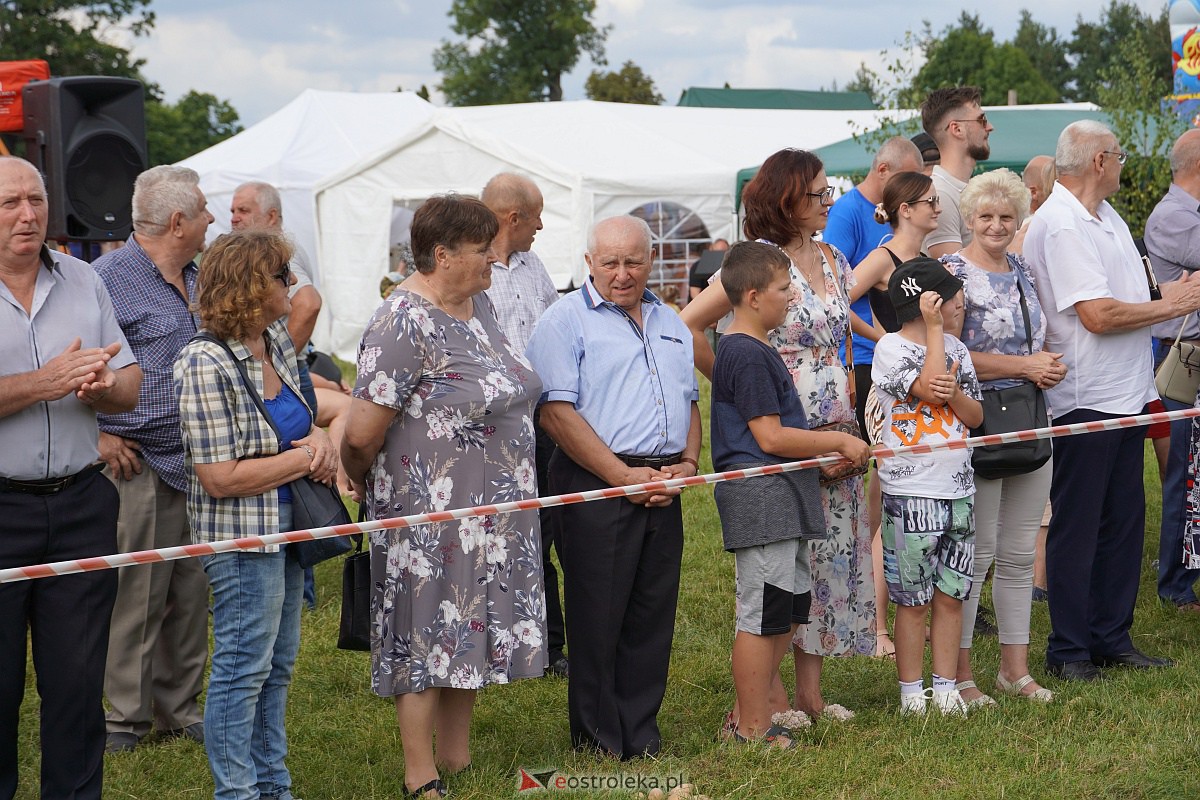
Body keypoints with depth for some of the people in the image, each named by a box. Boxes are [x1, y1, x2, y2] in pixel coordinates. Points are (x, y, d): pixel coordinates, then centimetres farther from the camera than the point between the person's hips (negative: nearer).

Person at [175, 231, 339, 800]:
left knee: (277, 664, 17)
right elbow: (220, 477, -23)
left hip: (286, 529, 9)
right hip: (242, 538, -9)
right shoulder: (206, 364, -21)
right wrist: (304, 458, -17)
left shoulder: (275, 339, 6)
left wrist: (319, 439, -2)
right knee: (244, 666, 0)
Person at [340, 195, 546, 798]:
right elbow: (361, 434, -23)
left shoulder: (478, 304, 8)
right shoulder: (405, 324, -21)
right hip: (430, 514, -8)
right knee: (427, 636, 1)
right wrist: (364, 481, -4)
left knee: (469, 632, 15)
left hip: (492, 510, 8)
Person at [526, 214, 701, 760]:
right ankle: (598, 748, 7)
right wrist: (625, 477, -15)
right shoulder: (565, 320, -5)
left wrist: (687, 463, 3)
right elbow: (557, 412, -13)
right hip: (596, 488, -6)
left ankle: (642, 743, 17)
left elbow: (690, 401, 23)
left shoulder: (669, 323, 18)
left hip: (663, 489, 6)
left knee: (652, 618, 8)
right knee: (598, 619, -2)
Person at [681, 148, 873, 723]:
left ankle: (810, 691, 17)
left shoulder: (833, 260, 12)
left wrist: (849, 392, 14)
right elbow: (686, 327, -15)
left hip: (833, 431, 7)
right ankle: (771, 697, 5)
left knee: (831, 553, 8)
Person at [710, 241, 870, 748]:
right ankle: (754, 730, 3)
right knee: (761, 616, -4)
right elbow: (770, 437, -19)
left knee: (789, 610, 16)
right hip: (760, 497, -11)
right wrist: (837, 441, -10)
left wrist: (826, 451, 15)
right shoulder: (749, 355, -15)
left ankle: (751, 716, 24)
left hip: (780, 497, 11)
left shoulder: (753, 350, 18)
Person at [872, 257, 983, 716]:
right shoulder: (891, 348, -6)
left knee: (951, 596, 8)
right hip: (911, 492, -6)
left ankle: (945, 688, 15)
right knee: (913, 600, 0)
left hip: (958, 489, 6)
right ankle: (911, 693, 8)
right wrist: (934, 329, -14)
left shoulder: (955, 349, 13)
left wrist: (954, 392, -12)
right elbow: (928, 387, -22)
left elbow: (975, 416, 10)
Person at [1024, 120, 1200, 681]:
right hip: (1086, 398, -9)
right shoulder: (1059, 226, -16)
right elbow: (1098, 316, -21)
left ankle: (1111, 637, 22)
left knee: (1124, 520, 13)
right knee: (1076, 526, 0)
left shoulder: (1107, 218, 16)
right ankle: (1067, 650, 8)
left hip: (1126, 393, 9)